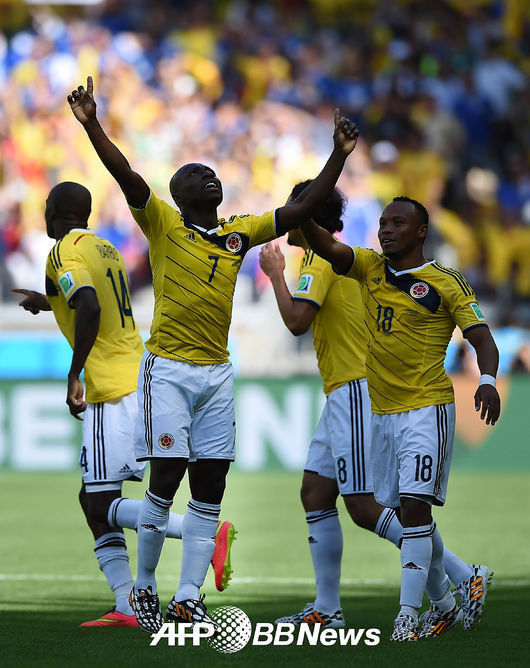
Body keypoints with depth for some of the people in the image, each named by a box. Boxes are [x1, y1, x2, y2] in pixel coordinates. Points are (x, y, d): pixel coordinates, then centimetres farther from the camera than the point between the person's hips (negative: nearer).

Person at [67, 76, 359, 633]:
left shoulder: (239, 233, 13)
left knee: (210, 488, 2)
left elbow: (301, 209, 13)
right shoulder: (164, 224, -1)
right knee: (166, 478, -8)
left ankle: (188, 600, 5)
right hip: (168, 367, -5)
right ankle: (144, 588, 8)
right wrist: (91, 125, -29)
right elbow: (126, 176, -15)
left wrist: (339, 155, 6)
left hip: (216, 372, 5)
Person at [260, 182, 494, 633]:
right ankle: (327, 609, 11)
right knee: (315, 494, 10)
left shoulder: (321, 258, -11)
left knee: (364, 507, -12)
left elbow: (297, 321, -19)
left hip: (355, 391, -10)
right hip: (346, 393, 10)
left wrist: (275, 274, -7)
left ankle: (464, 576, -14)